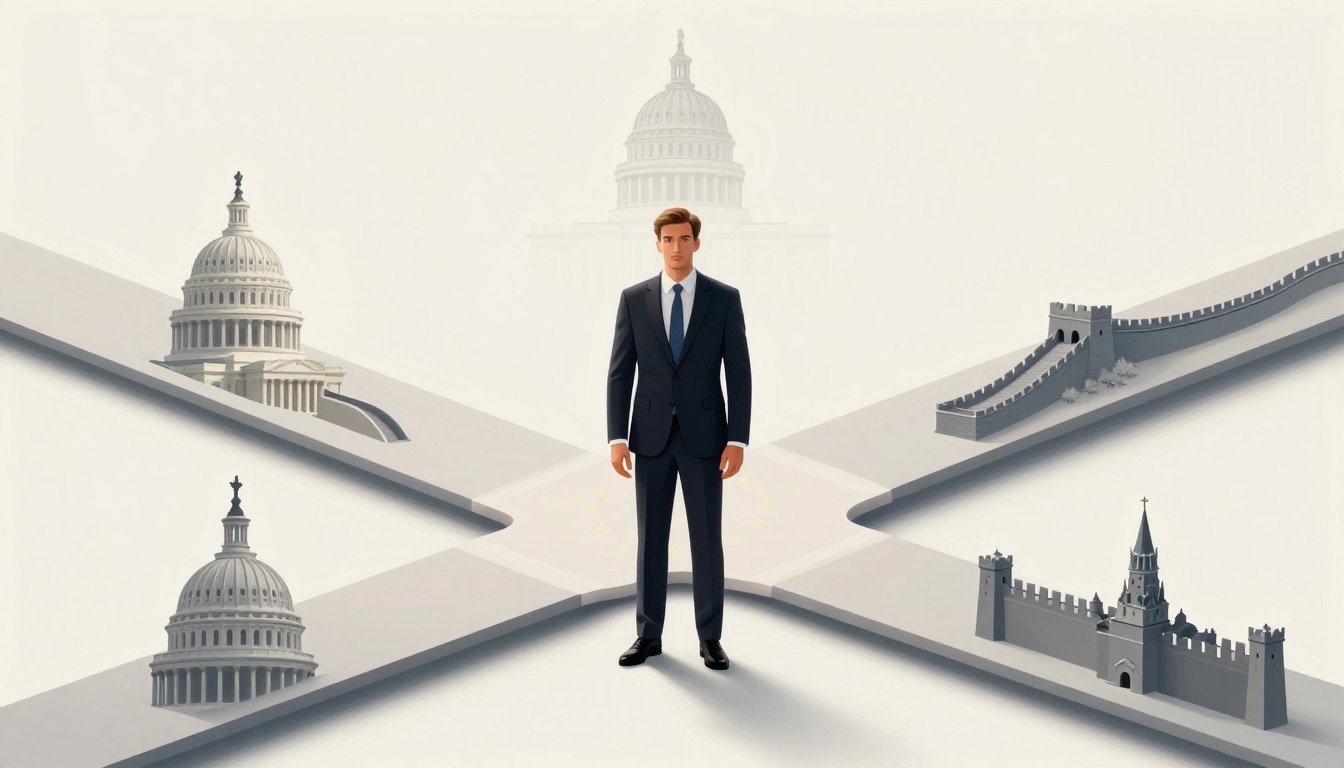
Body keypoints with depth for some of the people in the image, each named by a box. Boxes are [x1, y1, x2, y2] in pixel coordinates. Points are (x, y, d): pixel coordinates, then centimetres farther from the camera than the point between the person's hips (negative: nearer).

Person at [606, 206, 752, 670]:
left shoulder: (725, 298, -2)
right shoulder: (634, 299, 1)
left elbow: (739, 374, -3)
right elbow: (620, 373, 1)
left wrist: (738, 440, -10)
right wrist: (617, 439, -6)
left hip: (704, 435, -1)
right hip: (651, 435, 1)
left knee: (707, 539, 2)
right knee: (650, 537, 6)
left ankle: (710, 637, 12)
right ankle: (648, 635, 15)